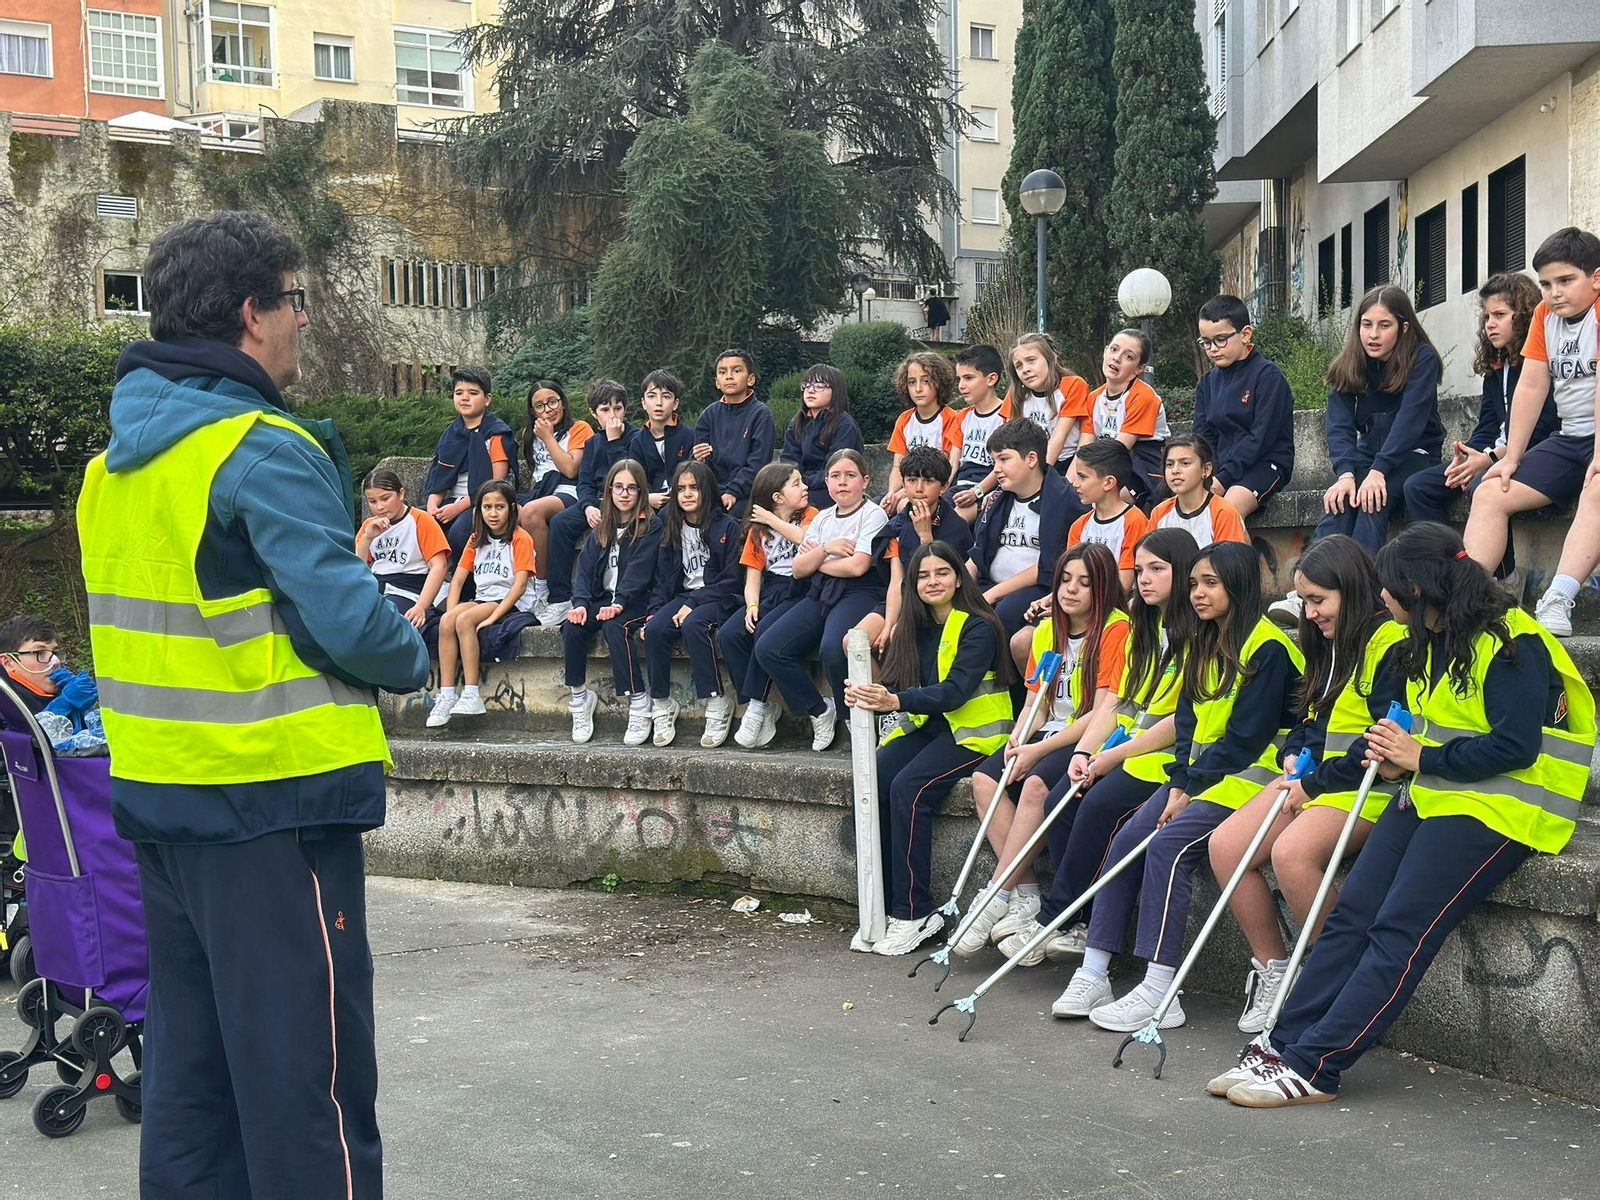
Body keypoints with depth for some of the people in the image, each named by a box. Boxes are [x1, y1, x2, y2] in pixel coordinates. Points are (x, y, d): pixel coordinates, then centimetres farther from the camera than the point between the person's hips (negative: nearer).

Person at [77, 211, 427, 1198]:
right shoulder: (264, 451, -16)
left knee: (191, 1070, 18)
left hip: (157, 794, 9)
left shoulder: (118, 459, 11)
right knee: (308, 1079, 0)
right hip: (273, 800, -9)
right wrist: (414, 661, -3)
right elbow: (350, 619, -23)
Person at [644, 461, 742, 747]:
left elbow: (730, 580, -7)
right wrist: (655, 610, -4)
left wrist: (693, 604, -16)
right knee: (655, 629, -26)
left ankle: (718, 702, -27)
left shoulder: (726, 526, -2)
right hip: (683, 595, 4)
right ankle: (661, 704, -16)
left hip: (718, 598, -4)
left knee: (693, 625, -36)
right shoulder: (671, 527, 13)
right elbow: (663, 576, 14)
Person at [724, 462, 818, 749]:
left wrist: (772, 520, -4)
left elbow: (808, 539, -16)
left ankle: (756, 704, -19)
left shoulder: (810, 516, 8)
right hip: (769, 593, 4)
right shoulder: (758, 529, 16)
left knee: (766, 632, -32)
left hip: (799, 591, -4)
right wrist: (751, 606, -10)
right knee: (728, 634, -21)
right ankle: (763, 709, -16)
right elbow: (753, 576, 9)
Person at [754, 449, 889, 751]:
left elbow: (857, 566, -14)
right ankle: (819, 710, 2)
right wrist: (826, 549, -6)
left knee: (832, 648, -36)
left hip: (859, 592, -7)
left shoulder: (873, 515, -1)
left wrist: (816, 562, 2)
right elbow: (798, 569, 12)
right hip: (820, 594, 7)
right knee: (767, 648, -12)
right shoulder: (822, 518, 19)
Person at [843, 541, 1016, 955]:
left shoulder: (978, 628, -10)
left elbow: (954, 692, -22)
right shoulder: (914, 627, 11)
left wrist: (894, 701, -36)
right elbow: (894, 684, 4)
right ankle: (885, 906, -18)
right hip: (926, 725, 6)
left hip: (973, 732, -6)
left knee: (908, 788, -29)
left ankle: (914, 914, -23)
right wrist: (865, 697, -20)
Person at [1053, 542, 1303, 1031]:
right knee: (1126, 838, -10)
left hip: (1247, 775, -8)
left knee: (1168, 844, -26)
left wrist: (1192, 788, -14)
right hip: (1199, 773, 8)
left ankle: (1159, 994, -24)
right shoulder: (1204, 646, 16)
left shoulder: (1267, 647, -12)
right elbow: (1189, 721, 12)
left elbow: (1245, 738, -16)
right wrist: (1180, 784, -3)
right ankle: (1093, 976, -9)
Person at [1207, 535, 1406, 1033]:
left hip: (1367, 787, -9)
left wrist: (1314, 783, -15)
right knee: (1225, 845, -10)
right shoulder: (1331, 642, 18)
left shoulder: (1389, 642, -12)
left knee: (1292, 852, -33)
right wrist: (1293, 754, 5)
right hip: (1313, 780, 9)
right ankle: (1271, 971, -1)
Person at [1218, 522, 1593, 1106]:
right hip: (1432, 796, 9)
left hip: (1498, 808, -9)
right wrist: (1397, 758, 1)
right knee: (1351, 913, -6)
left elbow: (1514, 747, -21)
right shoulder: (1433, 642, 15)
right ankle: (1283, 1043, -8)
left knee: (1400, 930, -17)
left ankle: (1313, 1068, -19)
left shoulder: (1510, 642, -13)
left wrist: (1422, 758, -13)